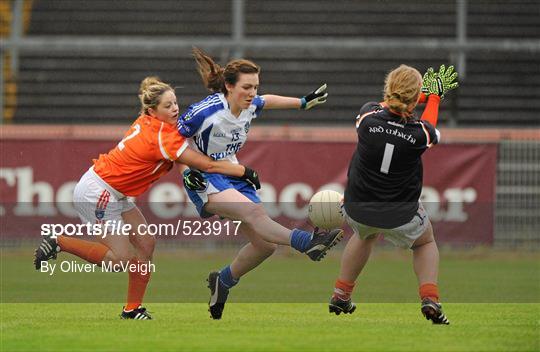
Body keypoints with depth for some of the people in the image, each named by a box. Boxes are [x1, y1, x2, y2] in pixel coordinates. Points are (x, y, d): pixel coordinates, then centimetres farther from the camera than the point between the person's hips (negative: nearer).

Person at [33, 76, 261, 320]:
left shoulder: (147, 122, 1)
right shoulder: (163, 137, -25)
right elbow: (209, 165, -23)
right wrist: (246, 172, -14)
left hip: (115, 194, 10)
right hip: (97, 193, -10)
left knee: (146, 243, 4)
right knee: (121, 258, -10)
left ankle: (132, 309, 8)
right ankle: (59, 243, 0)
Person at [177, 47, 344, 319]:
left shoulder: (250, 106, -2)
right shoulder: (206, 112, -22)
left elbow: (268, 101, 22)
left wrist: (303, 102, 27)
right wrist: (189, 172, -20)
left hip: (232, 174, 8)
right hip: (204, 180, -8)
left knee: (265, 244, -2)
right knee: (254, 211, -33)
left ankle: (223, 282, 21)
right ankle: (308, 242, -50)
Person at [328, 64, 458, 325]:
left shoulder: (368, 116, -19)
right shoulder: (420, 133, -23)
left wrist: (423, 94, 18)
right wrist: (434, 97, 21)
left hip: (357, 210, 3)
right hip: (399, 218, -2)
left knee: (365, 235, 38)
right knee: (426, 242, 29)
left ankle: (341, 295, 40)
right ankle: (430, 298, 7)